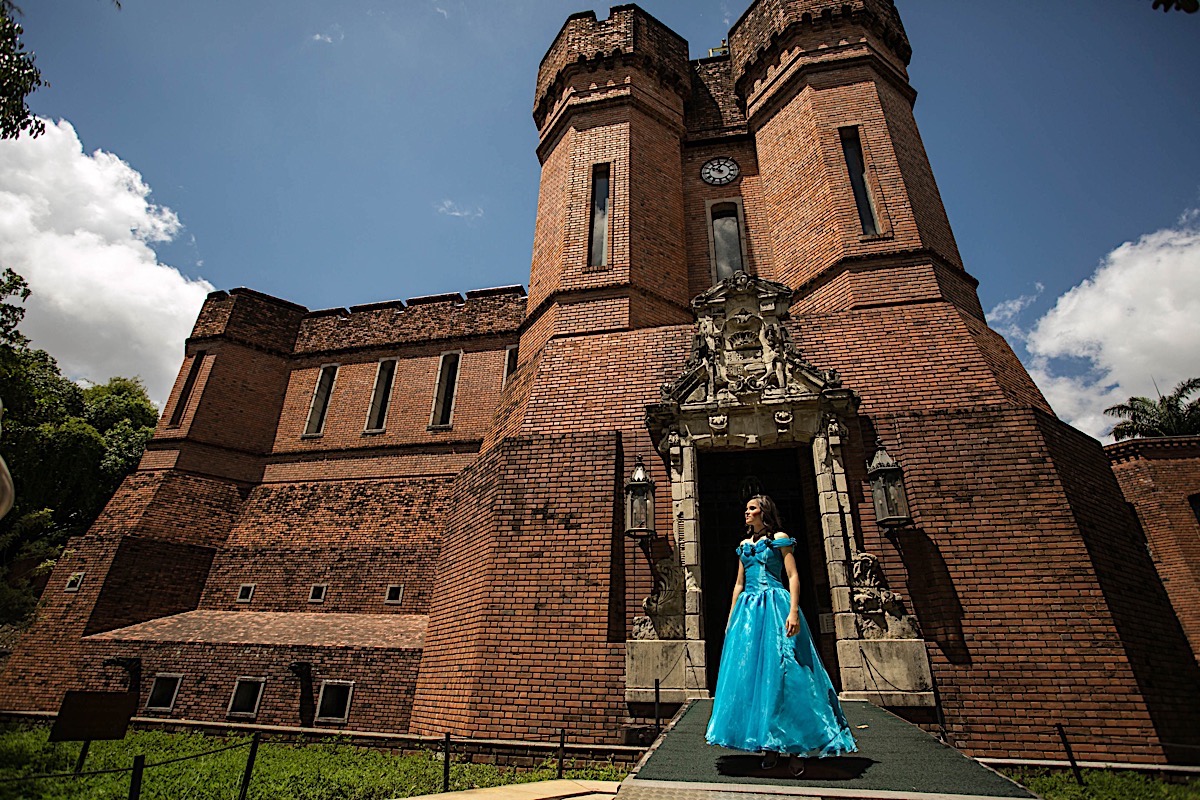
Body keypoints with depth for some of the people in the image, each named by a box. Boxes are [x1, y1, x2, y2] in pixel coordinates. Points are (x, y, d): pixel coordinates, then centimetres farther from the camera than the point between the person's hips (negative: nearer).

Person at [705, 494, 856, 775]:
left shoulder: (780, 539, 1)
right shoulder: (745, 544, 17)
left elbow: (793, 576, -6)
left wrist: (794, 611, -19)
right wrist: (731, 617, 13)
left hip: (775, 607, -6)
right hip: (748, 610, 6)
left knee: (782, 673, -6)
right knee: (753, 673, 3)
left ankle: (795, 747, 2)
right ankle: (770, 746, 11)